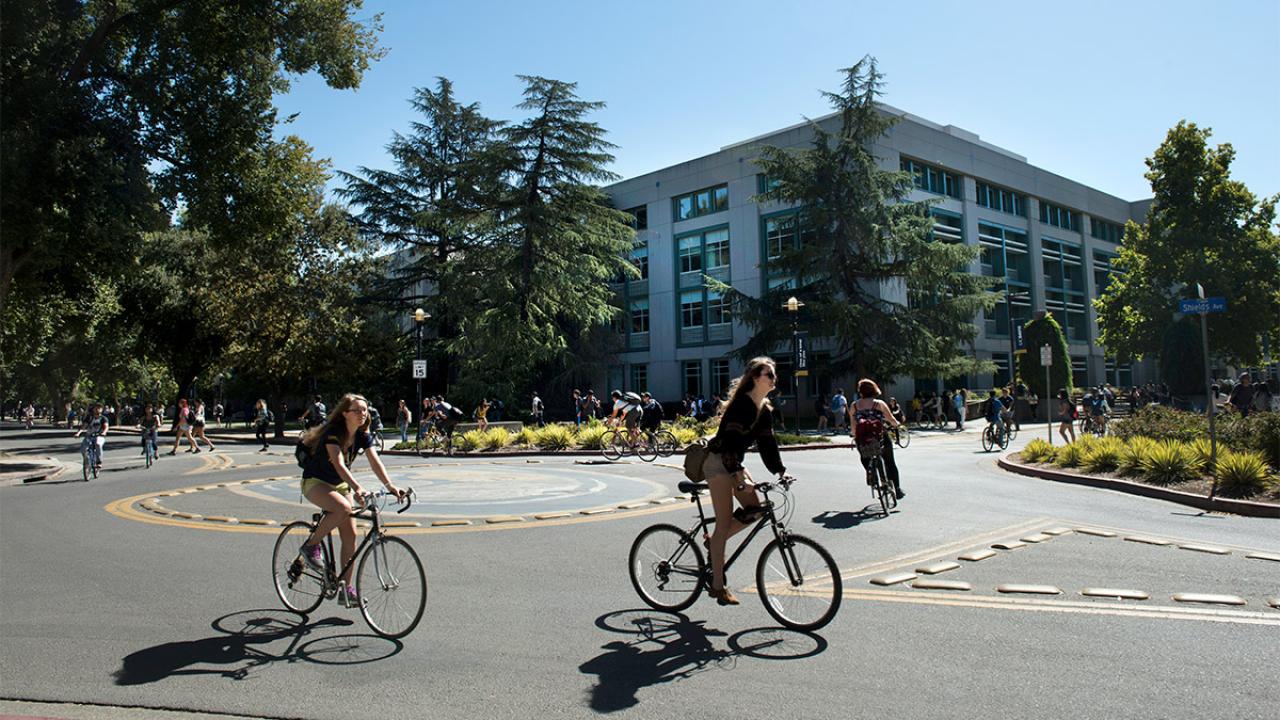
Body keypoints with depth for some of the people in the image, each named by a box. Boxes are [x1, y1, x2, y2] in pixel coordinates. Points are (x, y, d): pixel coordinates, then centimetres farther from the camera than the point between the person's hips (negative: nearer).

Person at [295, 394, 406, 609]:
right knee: (343, 508, -35)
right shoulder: (333, 432, -25)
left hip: (339, 485, 7)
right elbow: (338, 463, -38)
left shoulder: (363, 436, -6)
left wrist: (389, 486, -33)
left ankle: (346, 589, 8)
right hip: (315, 483, -6)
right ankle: (311, 545, -12)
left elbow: (375, 462, -16)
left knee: (350, 535, -2)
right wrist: (357, 487, -53)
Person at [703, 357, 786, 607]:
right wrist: (740, 476, -35)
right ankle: (718, 586, -1)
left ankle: (713, 541, 17)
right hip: (718, 462, -9)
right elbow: (731, 441, -28)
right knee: (724, 523, -8)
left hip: (735, 463, 9)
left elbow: (767, 442, 9)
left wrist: (780, 470, -2)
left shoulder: (765, 409, 7)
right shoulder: (741, 403, -21)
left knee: (754, 510, -1)